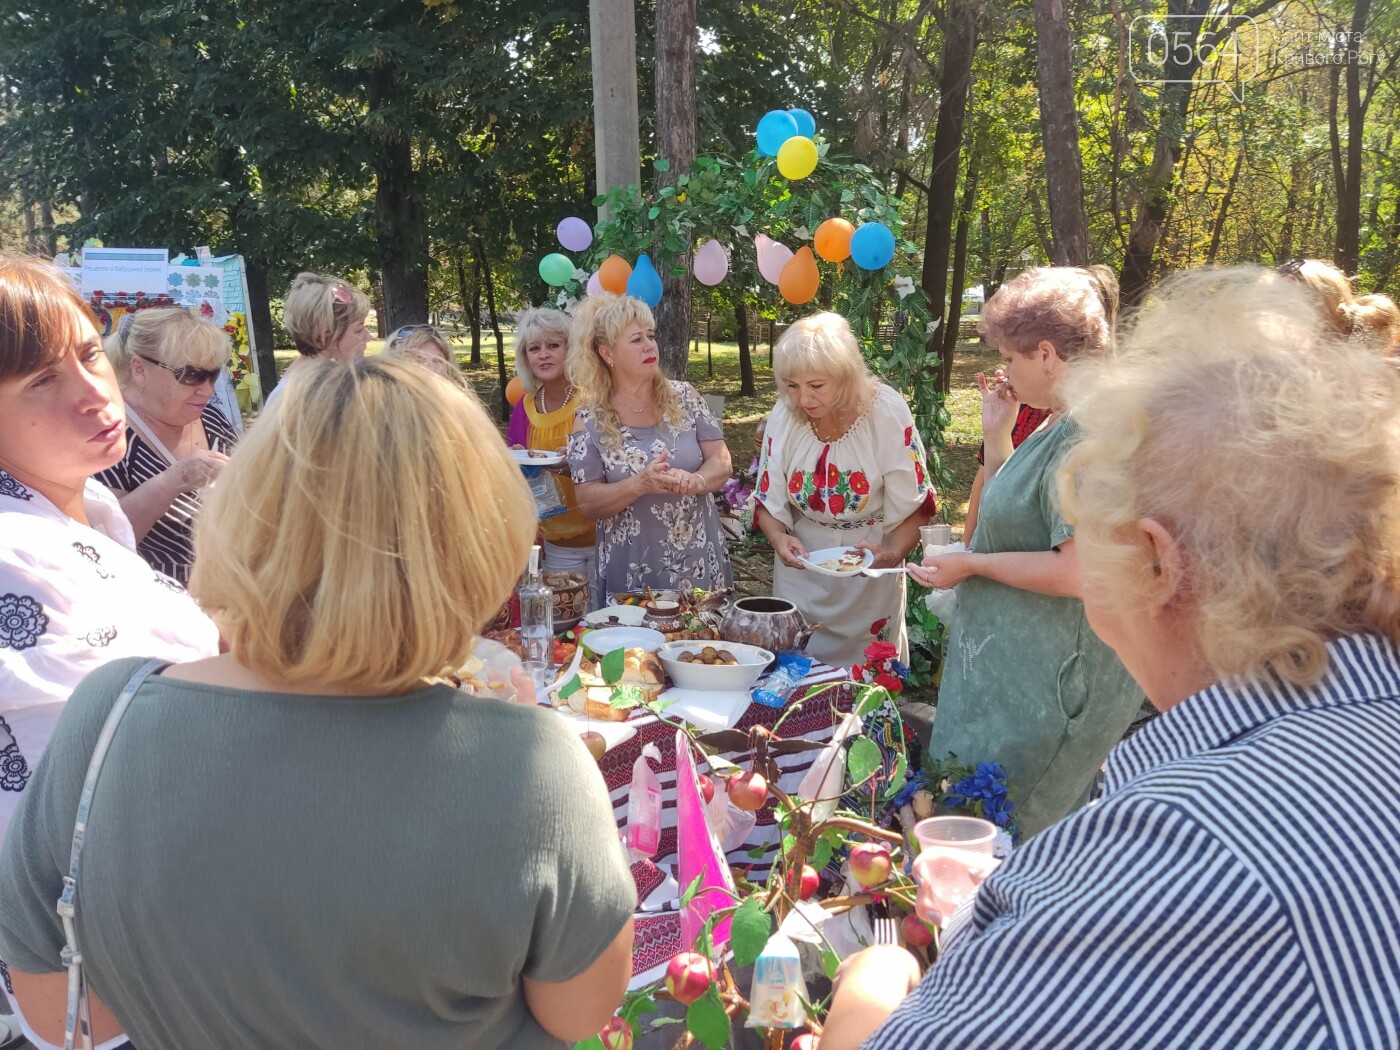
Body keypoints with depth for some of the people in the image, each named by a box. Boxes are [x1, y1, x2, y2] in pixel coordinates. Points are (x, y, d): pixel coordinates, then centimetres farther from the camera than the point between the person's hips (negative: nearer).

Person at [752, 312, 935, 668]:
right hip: (801, 565, 3)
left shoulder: (887, 412, -18)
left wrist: (893, 554, -30)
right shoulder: (785, 415, -10)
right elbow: (768, 501, -1)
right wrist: (779, 538, -21)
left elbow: (914, 505, -14)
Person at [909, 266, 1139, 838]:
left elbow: (1077, 572, -28)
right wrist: (996, 434, 11)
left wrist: (970, 565, -15)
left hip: (1049, 684, -10)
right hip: (1014, 667, 10)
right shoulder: (1057, 428, 11)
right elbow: (1014, 516, 21)